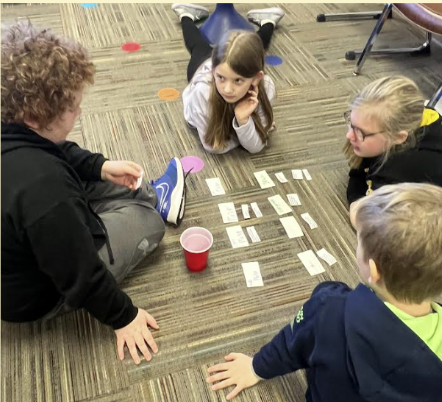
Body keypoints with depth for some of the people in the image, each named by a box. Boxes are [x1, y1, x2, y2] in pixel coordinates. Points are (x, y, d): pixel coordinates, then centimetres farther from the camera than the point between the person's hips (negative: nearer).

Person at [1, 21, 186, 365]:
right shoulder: (42, 186, -41)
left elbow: (61, 153, 8)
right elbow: (79, 274, -30)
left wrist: (101, 166, 1)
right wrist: (123, 316, -17)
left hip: (30, 248, 8)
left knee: (97, 186, 16)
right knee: (148, 223, 2)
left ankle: (153, 195, 38)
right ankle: (155, 204, 34)